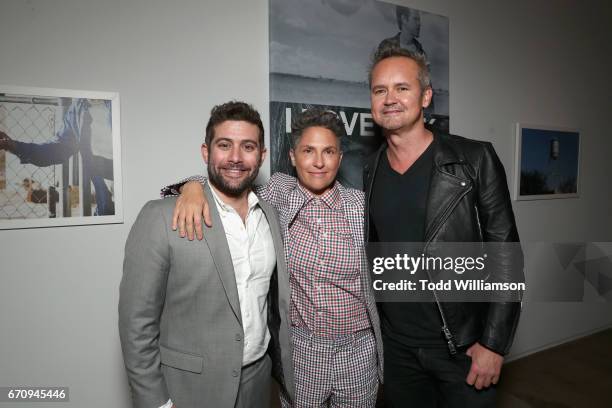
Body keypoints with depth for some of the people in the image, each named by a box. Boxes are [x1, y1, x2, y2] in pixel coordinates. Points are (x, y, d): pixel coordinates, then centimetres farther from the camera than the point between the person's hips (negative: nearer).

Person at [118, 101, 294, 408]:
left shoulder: (271, 216, 0)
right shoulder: (161, 218, -17)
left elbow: (278, 307, 7)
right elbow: (137, 322, -13)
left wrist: (288, 377, 10)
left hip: (258, 383, 5)